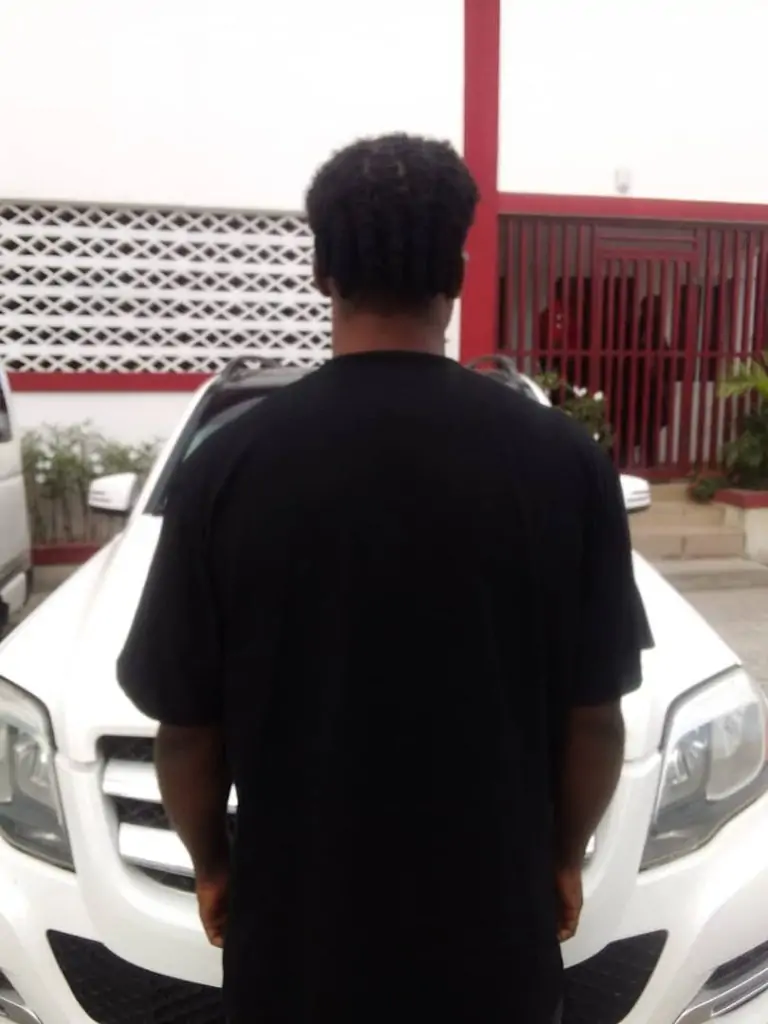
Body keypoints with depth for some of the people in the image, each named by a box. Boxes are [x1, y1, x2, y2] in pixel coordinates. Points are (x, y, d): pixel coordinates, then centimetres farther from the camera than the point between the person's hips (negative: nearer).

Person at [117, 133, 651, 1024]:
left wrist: (210, 865, 10)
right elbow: (592, 717, -8)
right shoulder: (562, 459, -15)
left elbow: (186, 726, -9)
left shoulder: (228, 465, -16)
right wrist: (564, 858, 10)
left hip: (295, 926, 0)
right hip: (495, 923, 1)